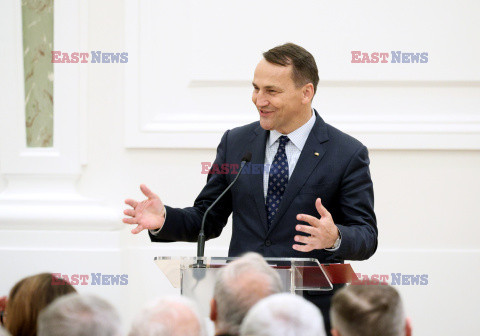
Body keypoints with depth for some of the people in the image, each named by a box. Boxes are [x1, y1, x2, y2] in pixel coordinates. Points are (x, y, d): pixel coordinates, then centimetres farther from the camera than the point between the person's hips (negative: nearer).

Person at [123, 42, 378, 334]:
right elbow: (208, 220, 15)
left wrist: (335, 238, -27)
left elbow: (366, 236, -4)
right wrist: (163, 219, -5)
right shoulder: (236, 143, 11)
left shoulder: (348, 154, -1)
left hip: (309, 311, -3)